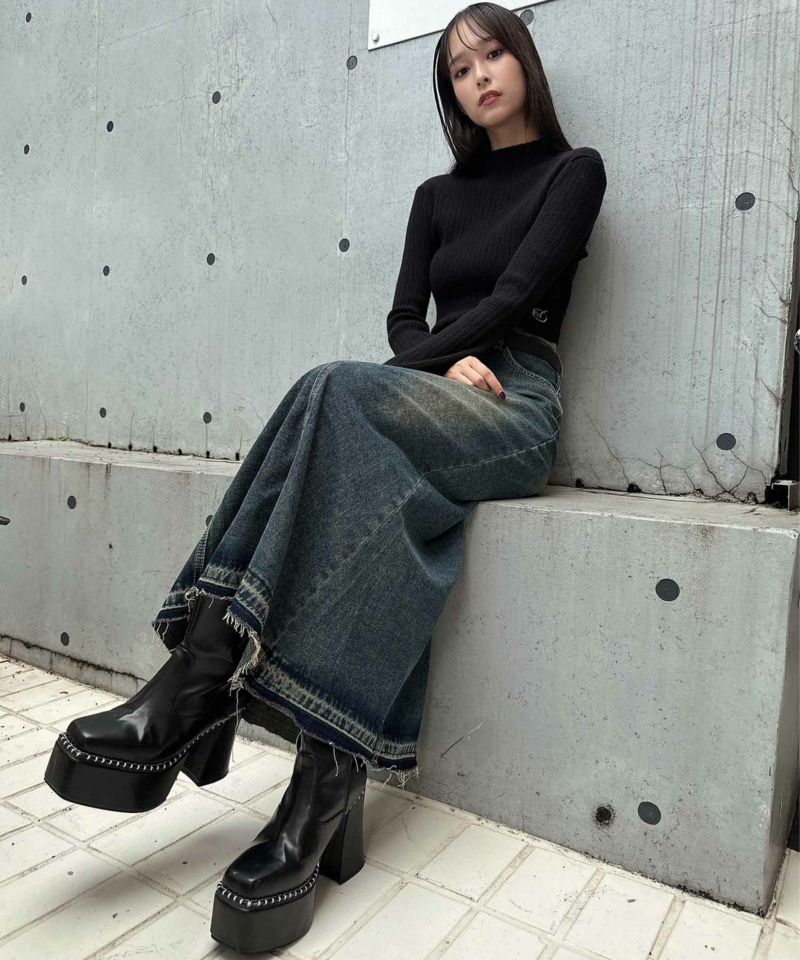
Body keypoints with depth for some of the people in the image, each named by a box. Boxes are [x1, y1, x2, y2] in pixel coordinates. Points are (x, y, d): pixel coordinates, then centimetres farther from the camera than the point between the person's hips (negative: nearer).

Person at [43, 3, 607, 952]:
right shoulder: (437, 194, 25)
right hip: (430, 406, 4)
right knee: (382, 484, -36)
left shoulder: (573, 170, 14)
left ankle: (202, 675, -33)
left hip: (516, 411, -3)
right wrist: (447, 365, -9)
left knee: (339, 390, -34)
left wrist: (420, 363, -6)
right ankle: (327, 785, -37)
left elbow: (515, 296, -3)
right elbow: (405, 319, 12)